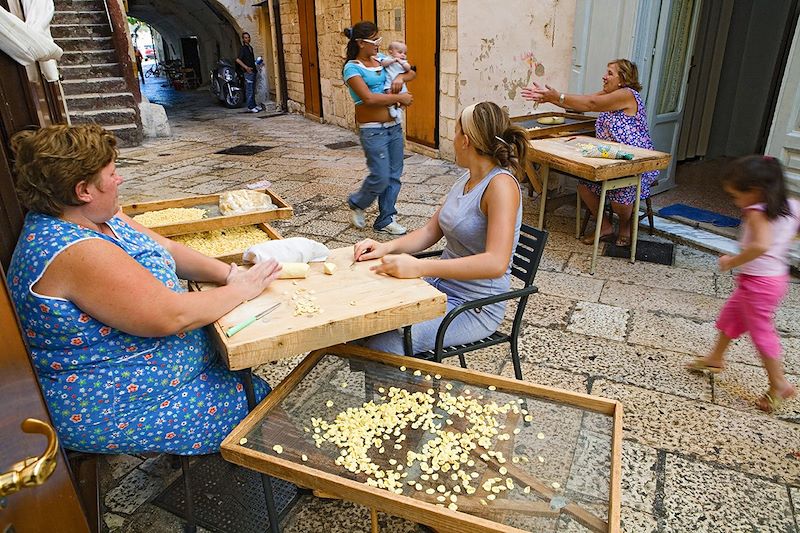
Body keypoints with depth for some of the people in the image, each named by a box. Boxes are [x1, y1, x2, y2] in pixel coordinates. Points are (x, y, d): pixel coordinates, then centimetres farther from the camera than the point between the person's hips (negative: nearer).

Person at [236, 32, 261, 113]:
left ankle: (254, 105, 21)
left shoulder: (250, 48, 16)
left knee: (253, 90, 14)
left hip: (253, 71, 9)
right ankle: (250, 107, -4)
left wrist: (256, 62, 16)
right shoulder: (243, 48, -9)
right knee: (249, 90, -6)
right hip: (248, 72, -8)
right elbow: (238, 60, -17)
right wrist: (246, 67, -22)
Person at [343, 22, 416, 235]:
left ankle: (385, 219, 20)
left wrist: (400, 77, -4)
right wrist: (399, 97, -16)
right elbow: (369, 98, -22)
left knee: (394, 175, 8)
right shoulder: (352, 68, -9)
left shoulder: (381, 59, 11)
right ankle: (356, 204, 23)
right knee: (380, 177, -7)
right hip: (373, 130, -7)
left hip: (394, 126, 7)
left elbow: (412, 73, 19)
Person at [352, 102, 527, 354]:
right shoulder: (467, 179, 8)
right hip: (441, 284, 8)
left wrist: (418, 267, -33)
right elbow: (430, 231, 12)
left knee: (381, 345, -24)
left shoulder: (501, 184, -20)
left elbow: (496, 263, -31)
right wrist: (386, 247, -6)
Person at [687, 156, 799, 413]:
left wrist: (732, 262, -25)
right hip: (777, 276, 9)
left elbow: (761, 245, -38)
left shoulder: (757, 212, -23)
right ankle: (715, 358, 39)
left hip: (758, 282, -9)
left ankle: (779, 384, 18)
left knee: (761, 332, 6)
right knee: (730, 315, 23)